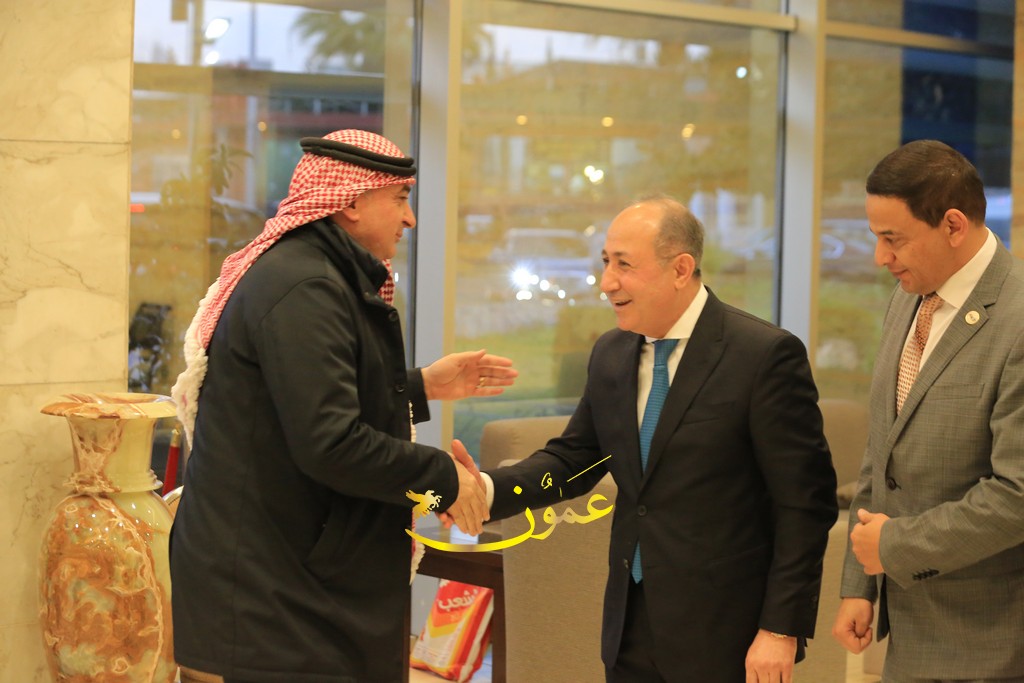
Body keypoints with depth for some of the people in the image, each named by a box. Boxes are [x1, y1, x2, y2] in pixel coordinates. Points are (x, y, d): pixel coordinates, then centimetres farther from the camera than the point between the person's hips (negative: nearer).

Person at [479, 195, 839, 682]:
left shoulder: (766, 355, -14)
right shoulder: (610, 354, 6)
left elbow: (804, 503, -13)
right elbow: (572, 460, 11)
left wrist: (782, 628, -15)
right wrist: (488, 488, -7)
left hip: (721, 636, -6)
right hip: (630, 625, 6)